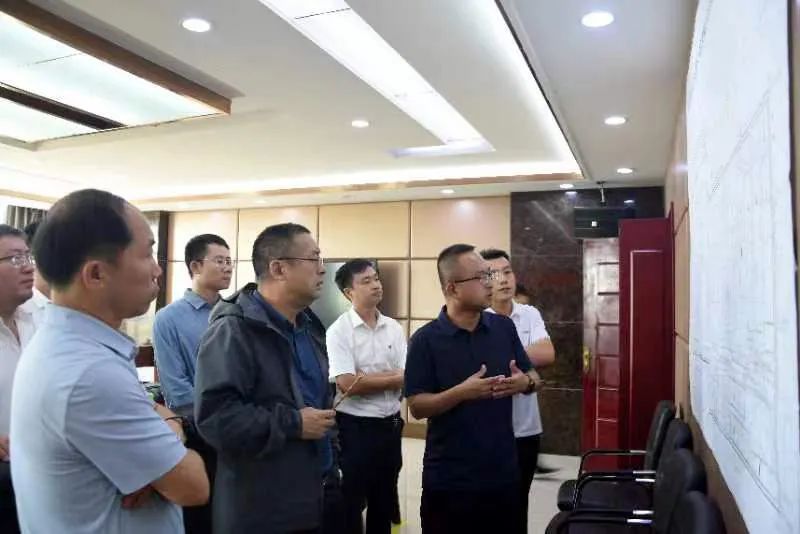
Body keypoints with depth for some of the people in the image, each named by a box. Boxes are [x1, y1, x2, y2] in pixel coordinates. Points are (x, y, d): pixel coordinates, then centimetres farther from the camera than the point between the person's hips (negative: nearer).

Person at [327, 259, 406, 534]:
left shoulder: (394, 328, 2)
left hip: (391, 424, 5)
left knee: (384, 500, 20)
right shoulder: (339, 331, -12)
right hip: (355, 427, -5)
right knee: (350, 502, 10)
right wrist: (392, 378, -12)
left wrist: (364, 378, -18)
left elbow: (407, 378, -5)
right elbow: (348, 385, -20)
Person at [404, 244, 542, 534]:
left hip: (503, 471, 4)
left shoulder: (504, 327, 3)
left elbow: (532, 376, 12)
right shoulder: (426, 339, -10)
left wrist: (525, 382, -12)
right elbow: (416, 407, -12)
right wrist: (462, 392, -27)